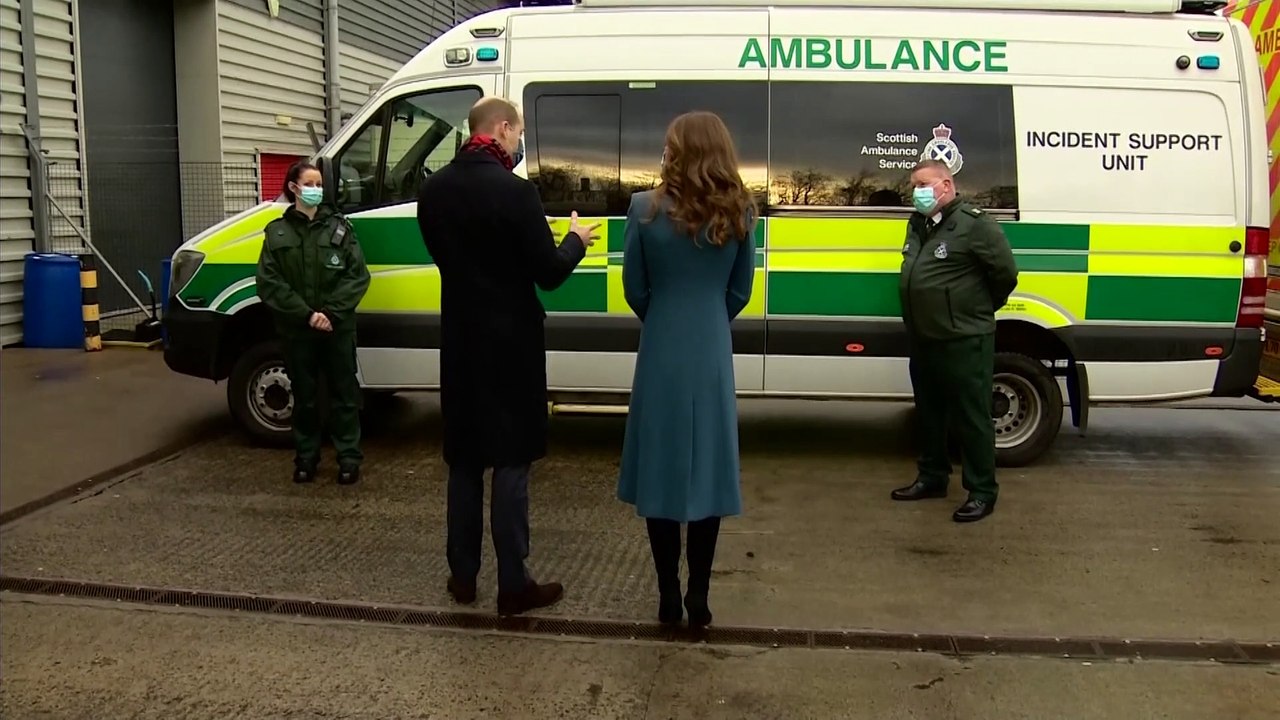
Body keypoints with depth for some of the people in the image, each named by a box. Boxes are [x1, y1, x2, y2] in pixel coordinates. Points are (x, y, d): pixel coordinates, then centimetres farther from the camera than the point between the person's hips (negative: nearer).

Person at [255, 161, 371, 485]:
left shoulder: (339, 226, 2)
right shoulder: (277, 232, 3)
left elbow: (357, 276, -4)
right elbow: (269, 283, -4)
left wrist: (331, 313, -15)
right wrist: (307, 315, -14)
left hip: (338, 328, 0)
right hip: (297, 330, 1)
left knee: (344, 393, 6)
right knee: (304, 396, 11)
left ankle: (349, 457, 15)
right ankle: (305, 457, 24)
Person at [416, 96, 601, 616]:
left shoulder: (433, 189, 3)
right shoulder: (515, 191, -17)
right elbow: (549, 272, -13)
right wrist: (576, 240, 5)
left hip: (459, 340, 6)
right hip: (510, 342, -6)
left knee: (464, 459, 14)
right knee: (511, 462, 2)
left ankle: (462, 575, 22)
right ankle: (513, 584, 7)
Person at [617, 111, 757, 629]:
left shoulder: (646, 209, -8)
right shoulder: (739, 213, -2)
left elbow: (634, 289, 0)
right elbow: (740, 292, 6)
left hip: (662, 355, -1)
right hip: (712, 356, 2)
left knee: (660, 473, 8)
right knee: (706, 472, 9)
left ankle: (669, 596, 15)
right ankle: (698, 596, 15)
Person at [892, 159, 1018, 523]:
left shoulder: (975, 224, -14)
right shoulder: (917, 224, 13)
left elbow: (1006, 273, -11)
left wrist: (981, 309, 2)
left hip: (964, 342, -9)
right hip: (923, 340, 9)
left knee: (971, 417, -1)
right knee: (929, 413, 18)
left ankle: (982, 492, 9)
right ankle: (932, 477, 32)